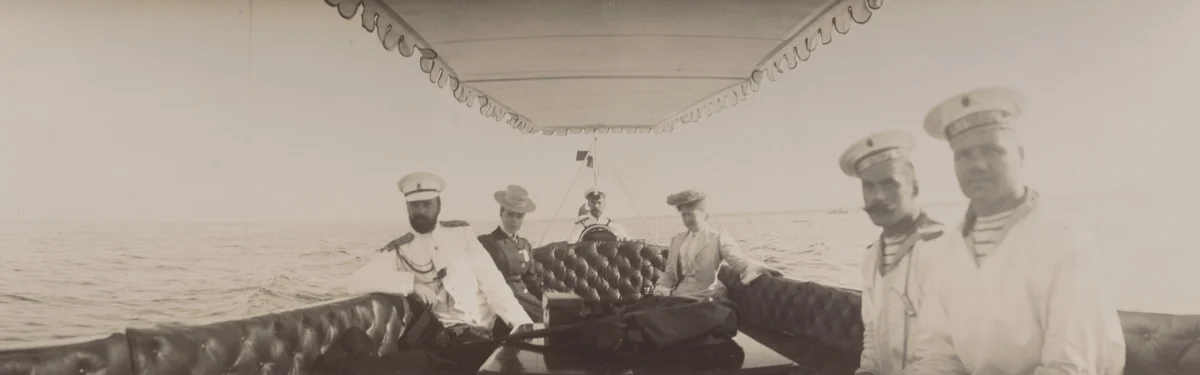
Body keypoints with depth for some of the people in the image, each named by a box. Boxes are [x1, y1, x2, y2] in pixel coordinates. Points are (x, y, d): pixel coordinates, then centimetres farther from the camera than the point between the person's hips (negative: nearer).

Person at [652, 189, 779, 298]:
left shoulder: (720, 238, 0)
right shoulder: (678, 239, 15)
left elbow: (738, 260, -15)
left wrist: (757, 269, -36)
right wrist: (661, 290, -4)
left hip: (706, 298, -4)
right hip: (679, 296, 4)